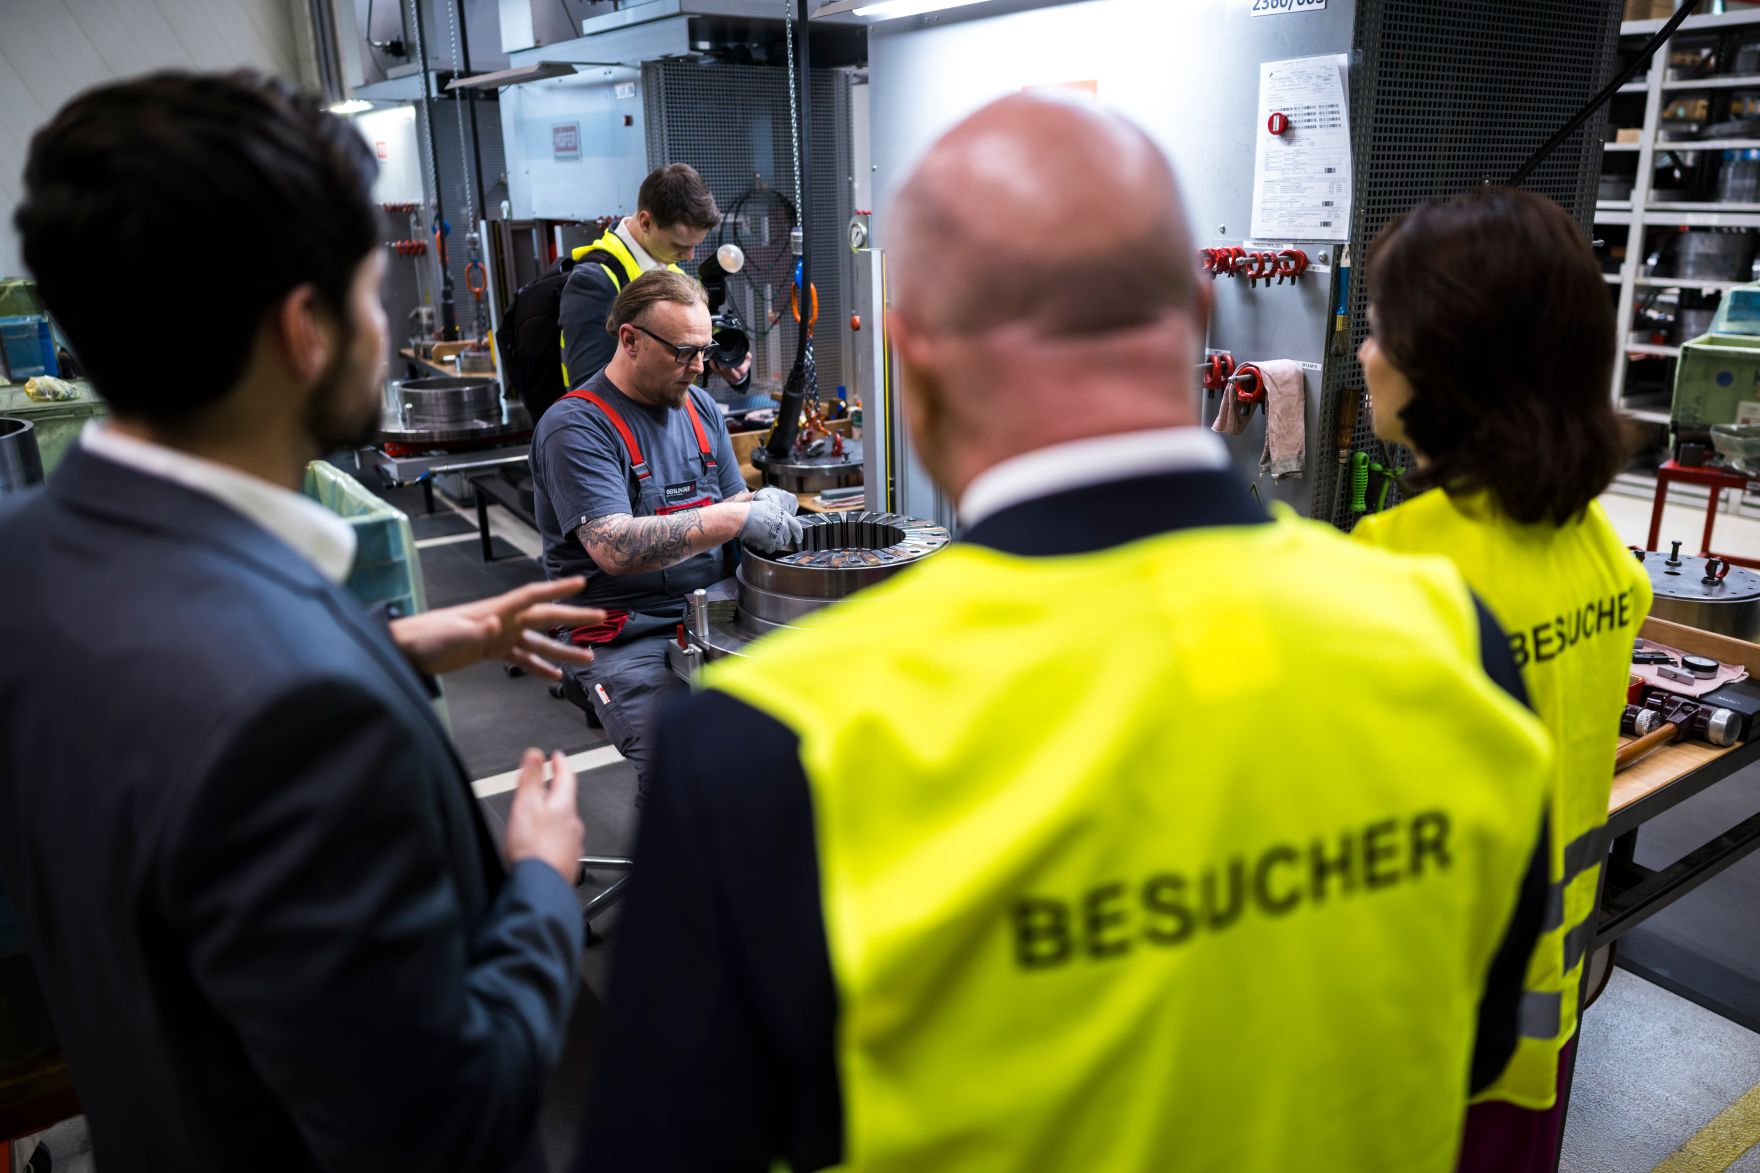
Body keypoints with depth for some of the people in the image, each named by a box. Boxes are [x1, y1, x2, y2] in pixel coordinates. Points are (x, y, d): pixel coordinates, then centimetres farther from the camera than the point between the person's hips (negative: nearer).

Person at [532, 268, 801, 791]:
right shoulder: (576, 427, -10)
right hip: (627, 639, -6)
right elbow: (614, 549, -22)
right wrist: (734, 519, -26)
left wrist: (758, 504, -6)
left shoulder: (699, 406, 14)